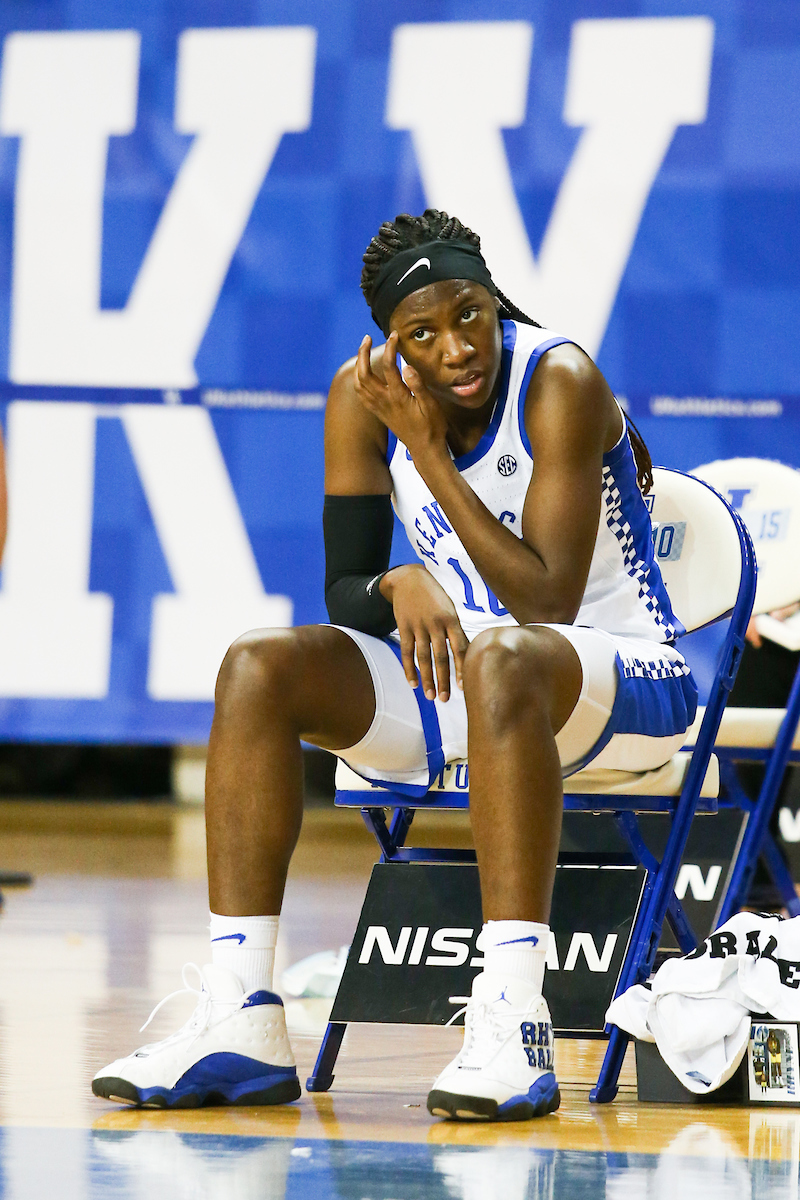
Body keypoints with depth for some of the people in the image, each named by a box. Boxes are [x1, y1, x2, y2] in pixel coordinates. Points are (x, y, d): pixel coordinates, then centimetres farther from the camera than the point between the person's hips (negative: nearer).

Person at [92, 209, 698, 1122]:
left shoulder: (560, 383, -21)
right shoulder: (364, 396, -4)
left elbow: (546, 603, -26)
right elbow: (343, 596, 1)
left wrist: (428, 450, -26)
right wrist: (398, 586, -24)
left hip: (627, 680, -6)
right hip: (461, 678, 6)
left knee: (503, 659, -39)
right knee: (261, 668, -14)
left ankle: (511, 1026, -44)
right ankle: (239, 1025, -19)